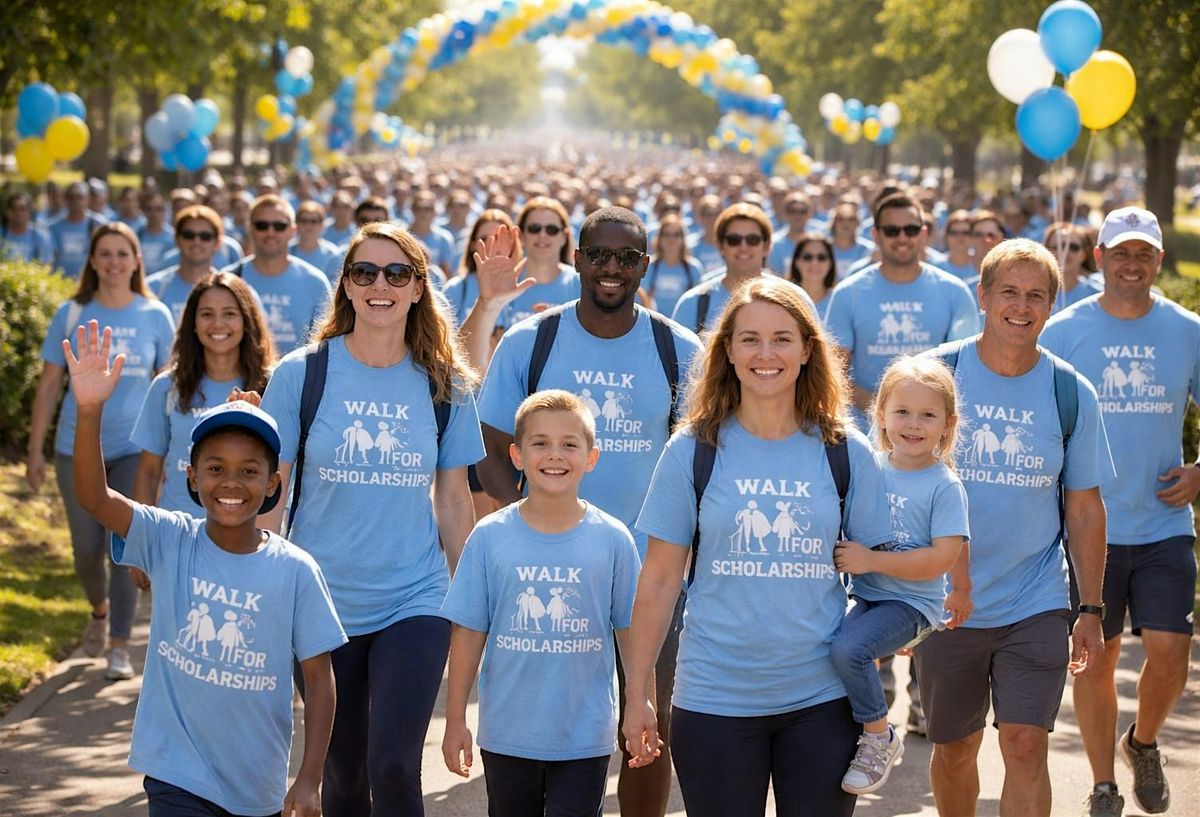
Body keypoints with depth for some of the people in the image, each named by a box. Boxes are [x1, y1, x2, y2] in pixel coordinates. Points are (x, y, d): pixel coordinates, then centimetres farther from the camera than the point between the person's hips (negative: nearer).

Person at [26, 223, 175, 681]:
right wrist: (35, 452, 2)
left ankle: (120, 647, 0)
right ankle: (100, 611, 38)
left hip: (136, 449, -1)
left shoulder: (155, 316, 0)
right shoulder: (72, 315, 1)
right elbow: (48, 387, 4)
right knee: (87, 548, 8)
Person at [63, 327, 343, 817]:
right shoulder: (170, 542, -6)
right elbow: (93, 497, -20)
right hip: (179, 776, -1)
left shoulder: (295, 571, -8)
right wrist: (89, 411, -36)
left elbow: (319, 678, -4)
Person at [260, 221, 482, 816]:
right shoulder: (301, 374, -3)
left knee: (394, 768, -15)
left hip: (415, 605, 0)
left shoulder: (444, 384, 1)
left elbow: (453, 500, 8)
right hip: (322, 605, 0)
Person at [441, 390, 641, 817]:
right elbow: (468, 633, 0)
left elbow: (631, 632, 2)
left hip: (586, 738, -1)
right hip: (507, 734, 1)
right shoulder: (490, 537, -4)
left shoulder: (612, 540, -4)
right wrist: (455, 721, 0)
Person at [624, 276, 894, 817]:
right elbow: (659, 581, 1)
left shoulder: (845, 452, 2)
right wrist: (636, 695, 0)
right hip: (714, 700, -1)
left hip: (822, 700, 1)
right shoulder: (693, 451, -1)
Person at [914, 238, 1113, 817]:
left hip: (1037, 608, 0)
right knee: (954, 747, 12)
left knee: (1026, 745, -9)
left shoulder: (1071, 394, -1)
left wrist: (1090, 610, 2)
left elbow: (1085, 507, 5)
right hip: (946, 605, 0)